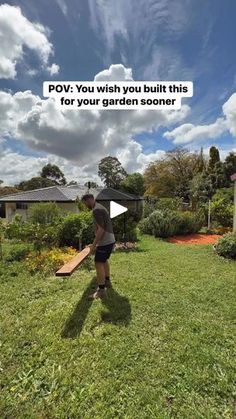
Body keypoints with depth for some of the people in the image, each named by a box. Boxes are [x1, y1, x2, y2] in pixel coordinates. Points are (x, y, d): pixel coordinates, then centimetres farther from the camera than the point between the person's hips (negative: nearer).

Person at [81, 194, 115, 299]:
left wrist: (94, 245, -20)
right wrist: (96, 242, 26)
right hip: (110, 240, 11)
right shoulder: (100, 207, 15)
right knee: (104, 260, 25)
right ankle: (107, 281, 40)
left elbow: (101, 229, -23)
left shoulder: (96, 210, -17)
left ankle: (101, 291, 0)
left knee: (99, 264, -6)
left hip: (105, 241, -11)